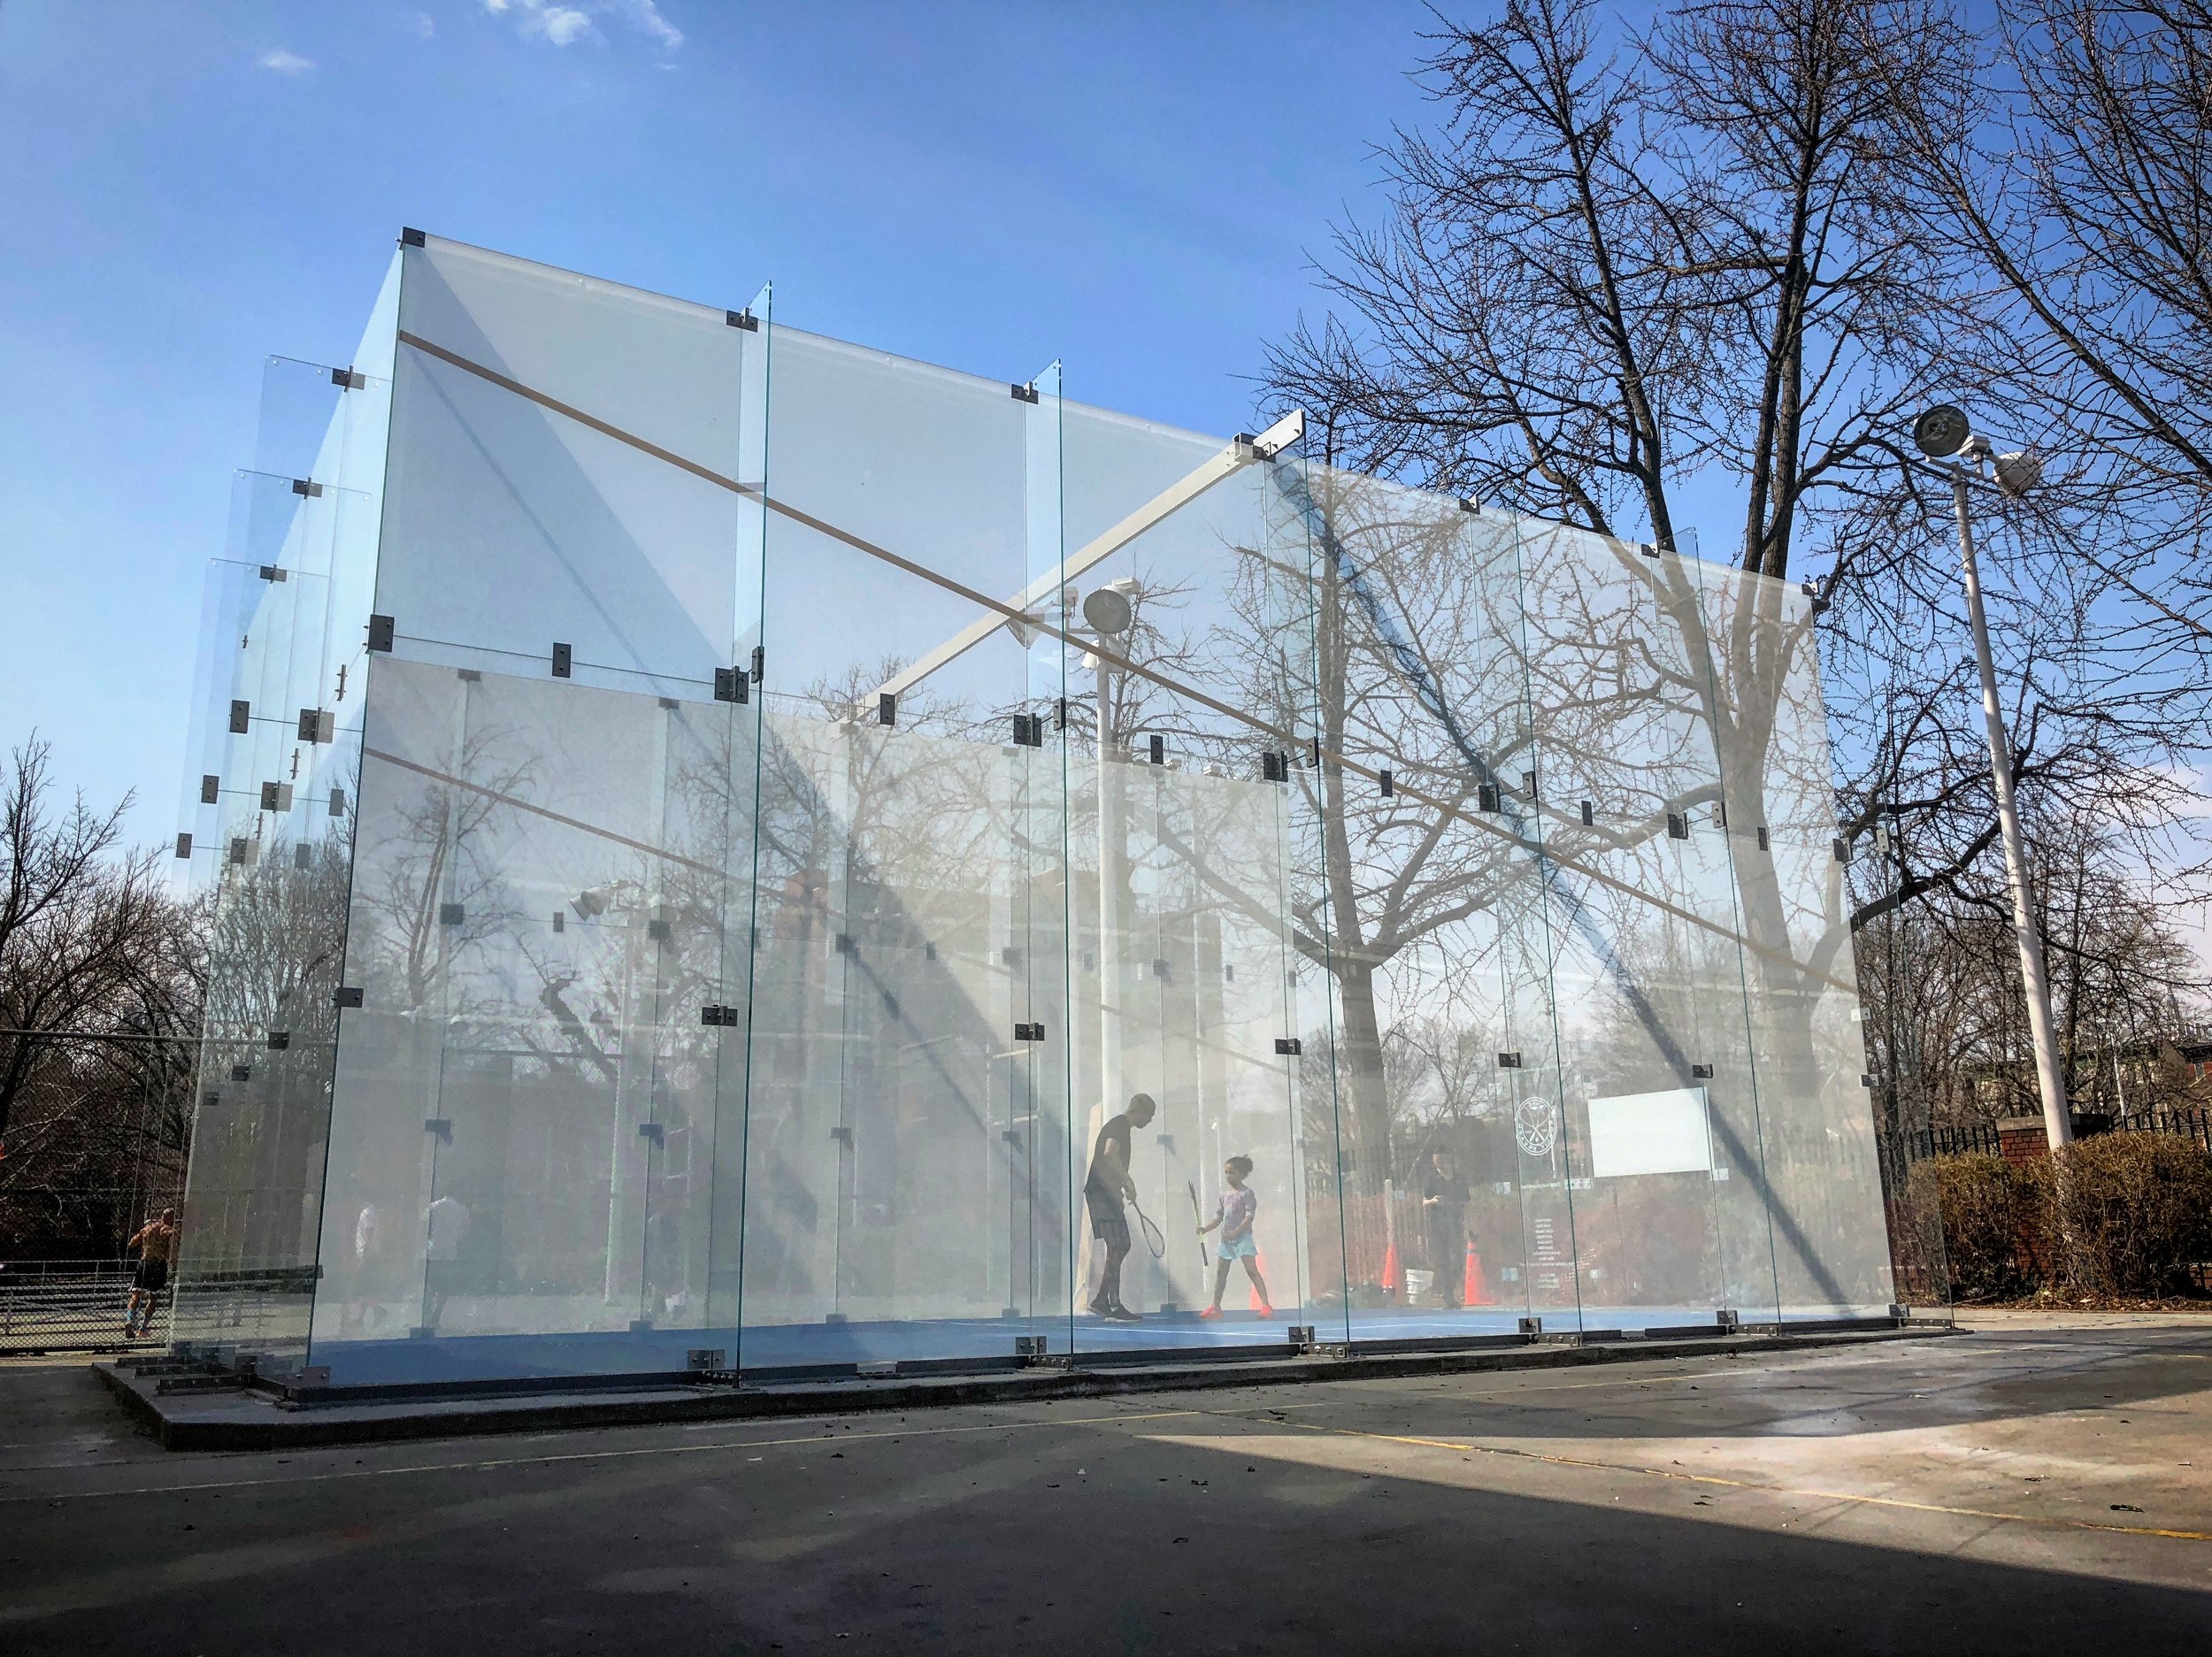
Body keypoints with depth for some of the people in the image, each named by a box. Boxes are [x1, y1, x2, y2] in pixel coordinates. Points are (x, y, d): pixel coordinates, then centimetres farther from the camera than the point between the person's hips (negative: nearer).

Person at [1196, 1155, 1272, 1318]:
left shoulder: (1247, 1194, -6)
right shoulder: (1224, 1196, 13)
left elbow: (1249, 1216, -15)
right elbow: (1218, 1218, 14)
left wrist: (1235, 1232, -24)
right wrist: (1205, 1228, -2)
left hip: (1242, 1237, -7)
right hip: (1225, 1239, 7)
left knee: (1252, 1270, -13)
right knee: (1220, 1273, 11)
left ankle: (1266, 1305, -13)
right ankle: (1216, 1307, 20)